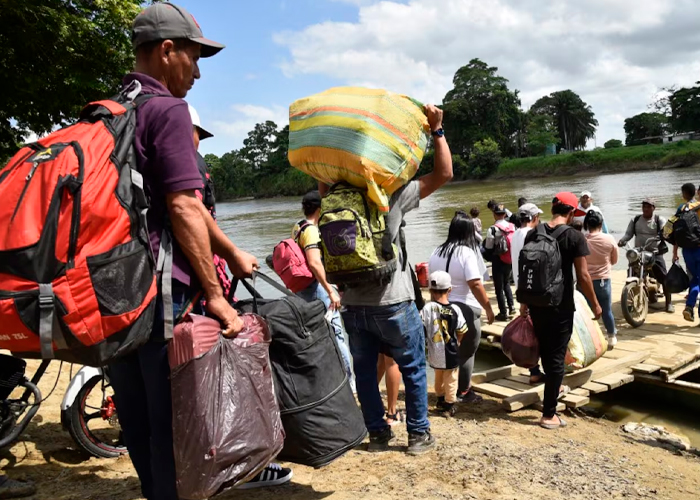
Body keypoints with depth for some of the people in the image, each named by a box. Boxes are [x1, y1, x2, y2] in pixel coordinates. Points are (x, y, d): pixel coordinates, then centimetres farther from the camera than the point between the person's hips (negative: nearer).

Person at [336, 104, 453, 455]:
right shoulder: (392, 196, -11)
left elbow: (324, 177, 23)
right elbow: (443, 173, -7)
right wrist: (436, 129, -3)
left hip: (353, 305, 4)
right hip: (391, 303, -3)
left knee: (364, 370, 16)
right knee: (413, 369, 12)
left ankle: (377, 433, 25)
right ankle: (418, 434, 20)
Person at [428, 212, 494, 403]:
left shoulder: (437, 252, 6)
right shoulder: (467, 252, -14)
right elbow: (475, 285, -20)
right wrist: (488, 308, -13)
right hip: (465, 309, -6)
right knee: (466, 353, 7)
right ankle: (463, 393, 17)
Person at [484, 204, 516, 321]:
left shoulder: (492, 229, -18)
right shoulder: (512, 227, -1)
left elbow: (488, 248, -13)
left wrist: (490, 257, 6)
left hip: (498, 261, -6)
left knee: (499, 287, 6)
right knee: (506, 283, 26)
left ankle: (503, 313, 11)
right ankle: (511, 307, 23)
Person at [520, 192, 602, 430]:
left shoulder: (533, 234, 1)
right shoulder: (575, 237, -12)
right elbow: (583, 276, -13)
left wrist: (524, 301, 15)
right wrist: (595, 304, 1)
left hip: (536, 303, 5)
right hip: (561, 306, -5)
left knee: (545, 349, 25)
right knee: (557, 357, 2)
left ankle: (552, 385, 48)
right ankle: (549, 414, 6)